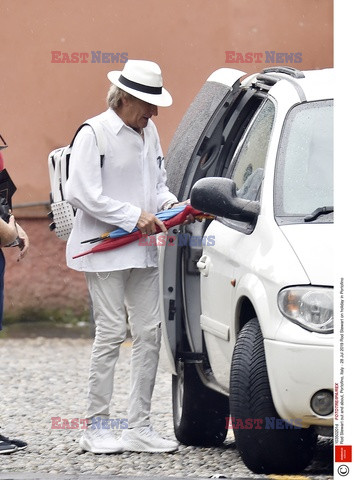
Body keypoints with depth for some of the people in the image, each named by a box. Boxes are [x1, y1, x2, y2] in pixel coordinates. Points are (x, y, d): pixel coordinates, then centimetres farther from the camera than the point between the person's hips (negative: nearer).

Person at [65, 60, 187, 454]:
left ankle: (139, 427, 10)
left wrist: (169, 204, 3)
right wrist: (134, 216, -18)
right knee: (111, 333, -7)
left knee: (149, 333, 4)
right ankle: (95, 428, 1)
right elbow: (81, 194, -17)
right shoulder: (94, 134, -10)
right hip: (104, 253, -7)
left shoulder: (148, 132, 13)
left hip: (142, 252, 7)